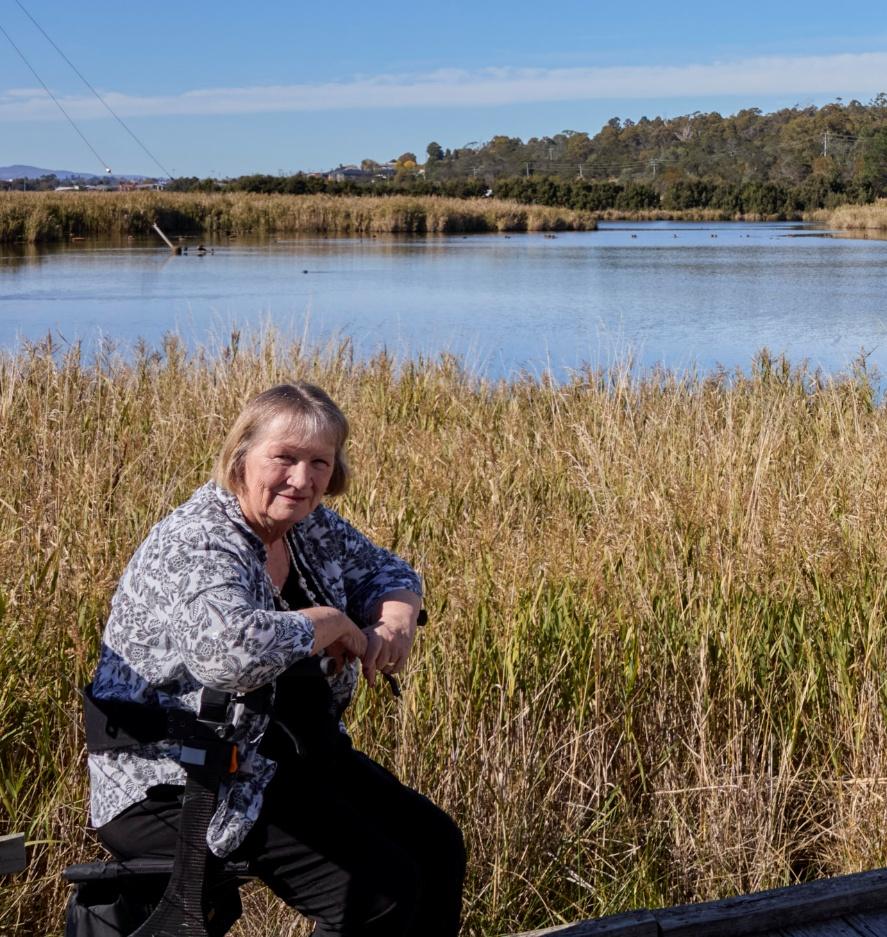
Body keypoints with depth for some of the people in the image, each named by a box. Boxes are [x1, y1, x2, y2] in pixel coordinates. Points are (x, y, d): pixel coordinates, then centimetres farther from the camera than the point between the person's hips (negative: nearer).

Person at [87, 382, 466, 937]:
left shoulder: (309, 527, 3)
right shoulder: (195, 546, -24)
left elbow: (387, 571, 15)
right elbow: (231, 647, -43)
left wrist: (395, 621, -9)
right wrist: (331, 622, -26)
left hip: (298, 754, 9)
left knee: (438, 847, 8)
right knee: (382, 889, -18)